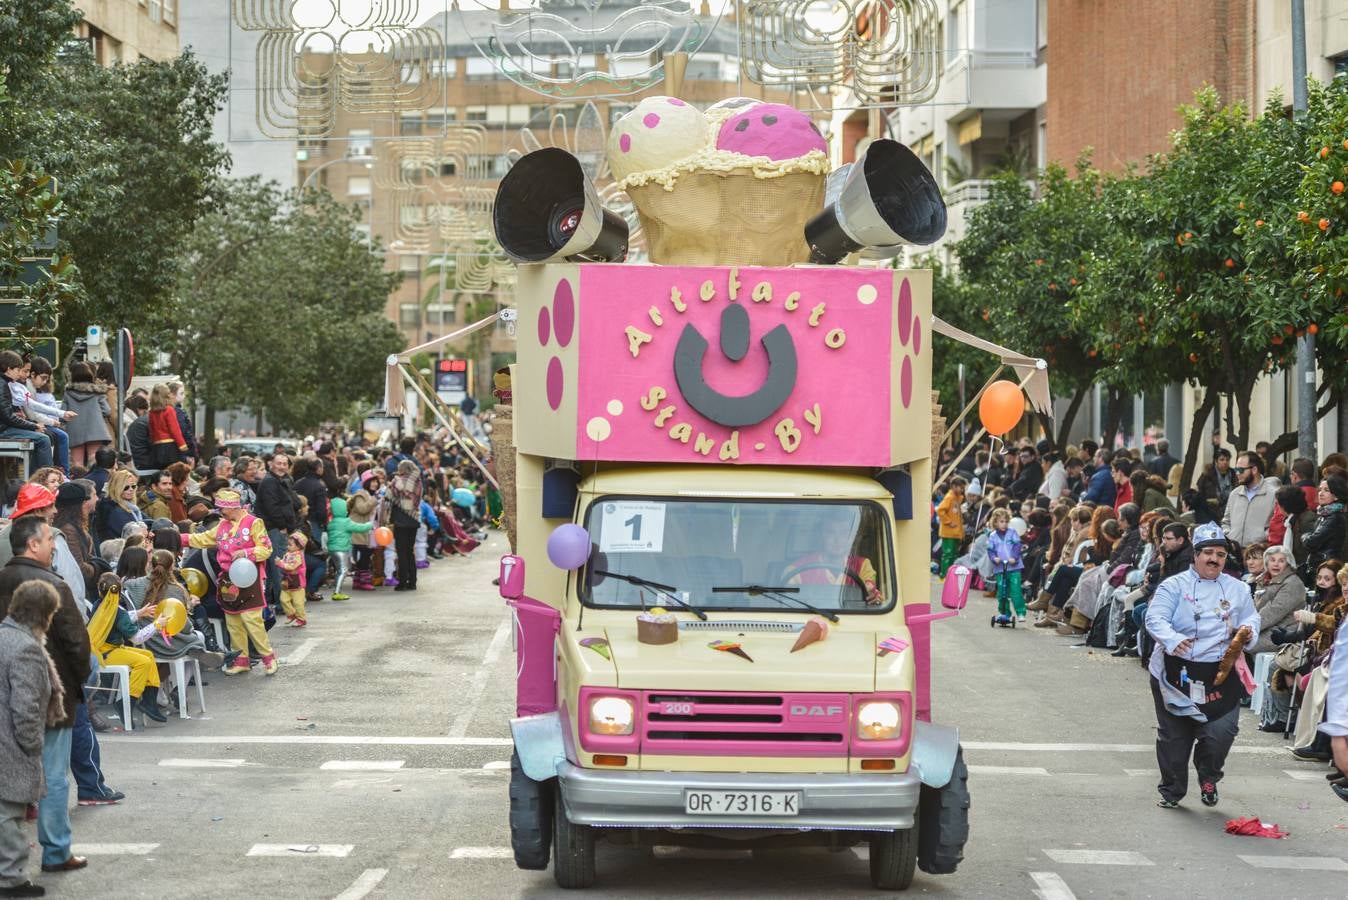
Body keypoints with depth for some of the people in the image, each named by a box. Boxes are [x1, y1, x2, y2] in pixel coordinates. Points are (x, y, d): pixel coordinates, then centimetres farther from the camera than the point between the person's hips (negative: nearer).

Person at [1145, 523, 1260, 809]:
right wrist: (1172, 640, -31)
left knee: (1221, 731, -10)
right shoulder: (1175, 585, -2)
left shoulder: (1237, 589, 11)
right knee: (1174, 735, 7)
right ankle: (1172, 790, 24)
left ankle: (1208, 778, 19)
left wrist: (1248, 630, -11)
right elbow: (1155, 618, -12)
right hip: (1176, 674, -2)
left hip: (1221, 675, 2)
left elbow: (1251, 617, 14)